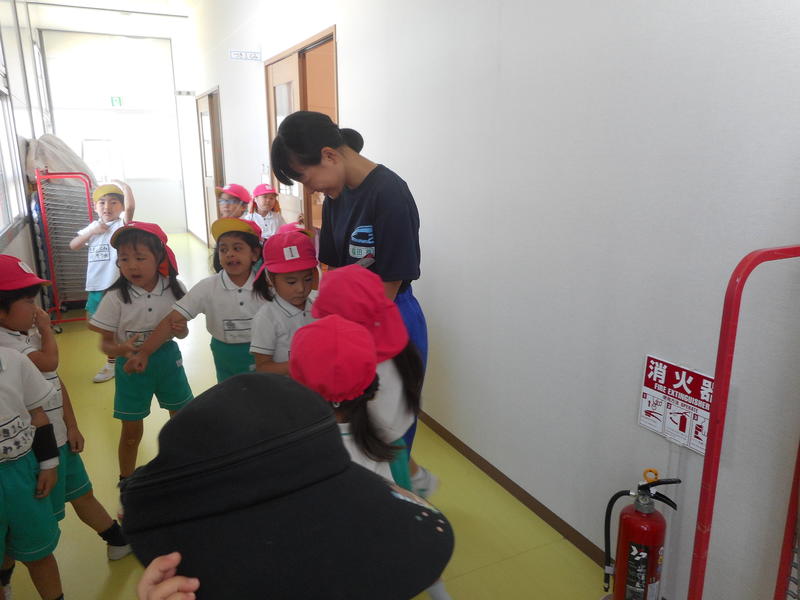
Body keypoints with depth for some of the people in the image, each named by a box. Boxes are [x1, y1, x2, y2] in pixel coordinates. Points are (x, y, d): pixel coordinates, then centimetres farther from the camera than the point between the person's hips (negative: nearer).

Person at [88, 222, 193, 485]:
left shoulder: (173, 288, -10)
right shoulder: (116, 297, -16)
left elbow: (182, 331, 2)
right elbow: (105, 342, -9)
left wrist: (178, 329, -21)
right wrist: (119, 349, -31)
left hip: (167, 359, 2)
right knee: (131, 430, 10)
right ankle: (127, 481, 34)